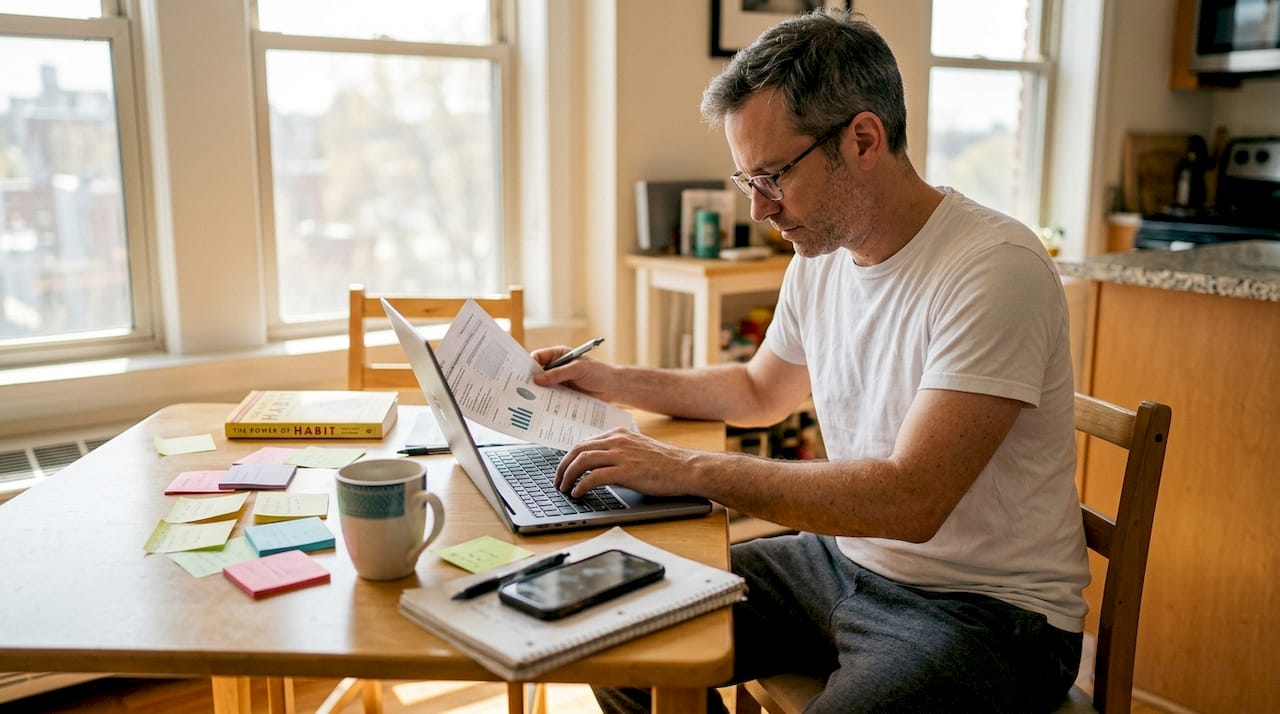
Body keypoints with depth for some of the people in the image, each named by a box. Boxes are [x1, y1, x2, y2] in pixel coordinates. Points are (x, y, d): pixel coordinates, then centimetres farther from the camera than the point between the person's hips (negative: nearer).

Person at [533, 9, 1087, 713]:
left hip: (987, 609, -7)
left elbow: (910, 501, -31)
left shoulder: (996, 270, -23)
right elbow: (761, 391, 22)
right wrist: (614, 381, 12)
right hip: (842, 560, 8)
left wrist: (690, 469, -28)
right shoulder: (819, 258, 3)